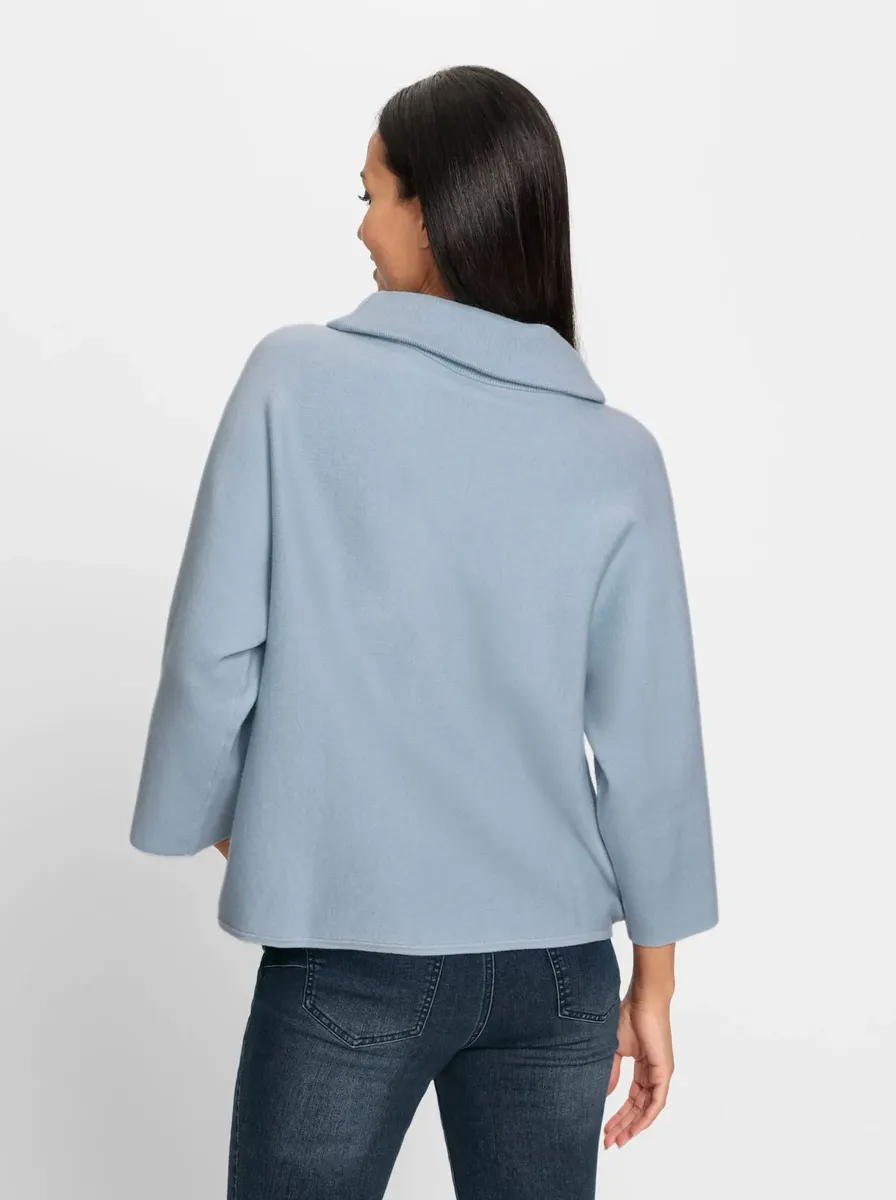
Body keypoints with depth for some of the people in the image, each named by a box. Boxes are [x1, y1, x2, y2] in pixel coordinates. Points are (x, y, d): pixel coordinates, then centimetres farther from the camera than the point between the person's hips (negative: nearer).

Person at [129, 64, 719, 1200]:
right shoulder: (616, 452, -3)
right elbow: (650, 744, -1)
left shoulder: (296, 378, -9)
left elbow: (214, 653, -9)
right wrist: (651, 986, 9)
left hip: (347, 954, -2)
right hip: (556, 962, 3)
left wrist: (216, 820, 10)